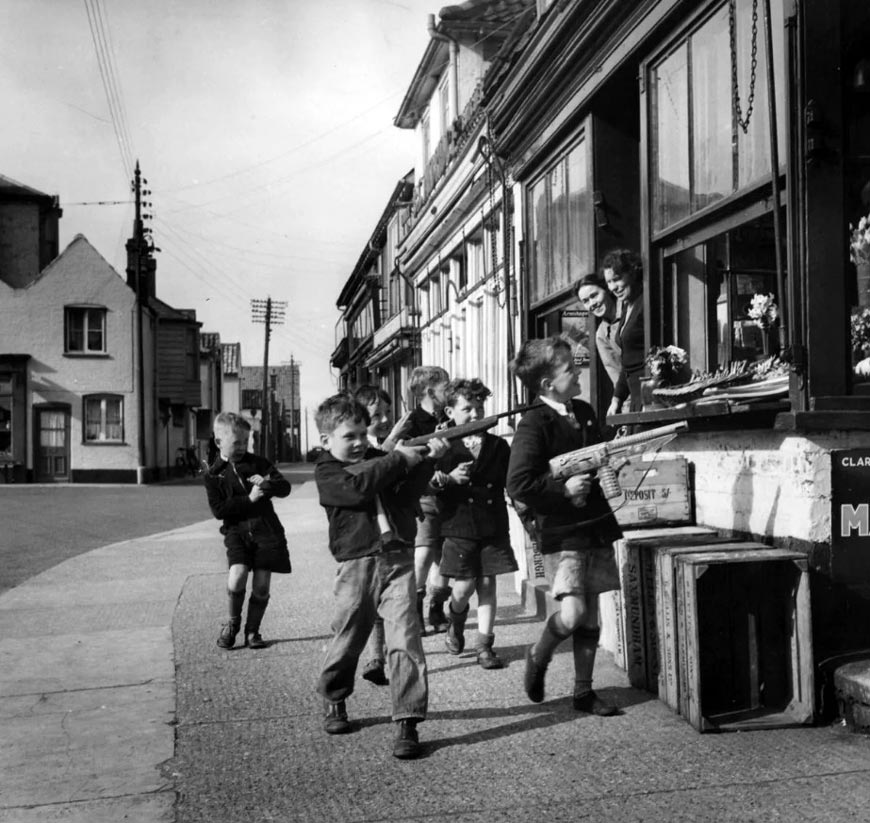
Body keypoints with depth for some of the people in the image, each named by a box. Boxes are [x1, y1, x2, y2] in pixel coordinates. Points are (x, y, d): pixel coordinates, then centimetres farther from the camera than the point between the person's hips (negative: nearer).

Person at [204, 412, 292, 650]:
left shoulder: (258, 463, 6)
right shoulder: (214, 475, 2)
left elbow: (285, 487, 3)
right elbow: (218, 510, -8)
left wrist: (268, 484, -19)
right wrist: (249, 499, -16)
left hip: (266, 529, 2)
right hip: (237, 531, -2)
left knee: (261, 585, 1)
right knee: (237, 577, -20)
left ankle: (252, 631, 19)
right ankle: (233, 622, 8)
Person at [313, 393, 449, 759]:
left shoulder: (379, 459, 14)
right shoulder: (326, 472, 1)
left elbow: (407, 493, 4)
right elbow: (357, 487, -19)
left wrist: (427, 459, -10)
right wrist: (400, 458, -16)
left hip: (397, 558, 2)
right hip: (357, 565, -2)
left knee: (405, 638, -8)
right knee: (348, 638, 12)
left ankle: (407, 721, -3)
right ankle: (333, 701, 39)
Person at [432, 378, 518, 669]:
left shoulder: (498, 446, 7)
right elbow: (429, 486, -5)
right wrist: (449, 479, -23)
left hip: (493, 527, 2)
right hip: (458, 527, -2)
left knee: (487, 585, 4)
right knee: (463, 587, -2)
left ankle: (484, 643, 15)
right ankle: (455, 619, 32)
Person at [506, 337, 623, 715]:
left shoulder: (584, 412, 10)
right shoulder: (534, 424, -14)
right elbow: (518, 484, -21)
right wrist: (563, 489, -18)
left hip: (596, 525, 7)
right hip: (561, 533, -7)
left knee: (591, 614, 10)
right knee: (572, 612, -16)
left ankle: (583, 691, 23)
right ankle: (537, 658, 15)